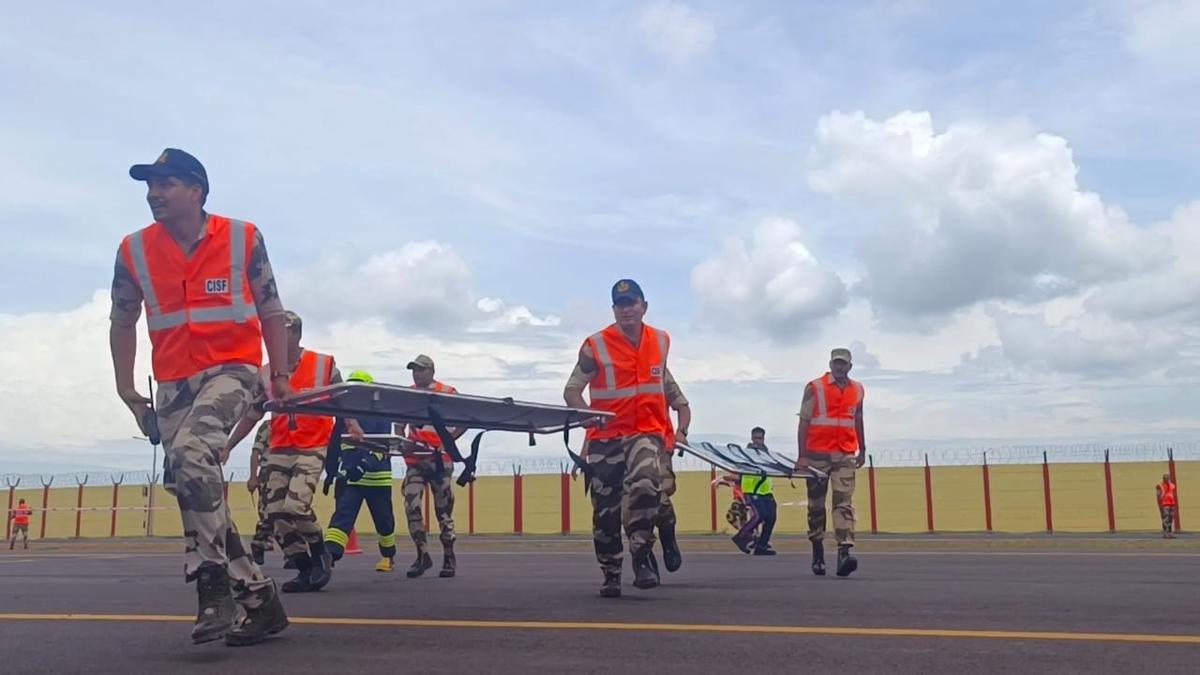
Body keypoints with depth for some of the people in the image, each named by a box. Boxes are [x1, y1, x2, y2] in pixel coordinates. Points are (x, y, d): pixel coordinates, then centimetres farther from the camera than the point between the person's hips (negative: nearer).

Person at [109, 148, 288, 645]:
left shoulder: (243, 238, -3)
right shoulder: (134, 251, 4)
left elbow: (270, 310, 4)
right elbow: (123, 321, 14)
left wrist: (280, 376, 3)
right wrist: (126, 388, 11)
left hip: (232, 368, -5)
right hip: (174, 382, 5)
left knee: (190, 452, -30)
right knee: (193, 490, 3)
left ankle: (215, 587, -22)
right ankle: (260, 600, 13)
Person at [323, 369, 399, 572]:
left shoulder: (380, 415, -6)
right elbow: (334, 445, 19)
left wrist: (364, 465, -34)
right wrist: (330, 473, 20)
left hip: (377, 477, -3)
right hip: (348, 477, 3)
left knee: (383, 520, 12)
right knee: (341, 515, -13)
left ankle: (388, 556, 33)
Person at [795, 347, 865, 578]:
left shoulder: (858, 390, 11)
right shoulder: (814, 388, -2)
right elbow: (804, 422, -4)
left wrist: (862, 450, 23)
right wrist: (801, 456, -10)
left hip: (845, 456, 2)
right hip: (818, 455, -2)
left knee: (844, 503, -10)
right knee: (816, 505, 6)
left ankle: (844, 553, -17)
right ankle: (818, 555, 18)